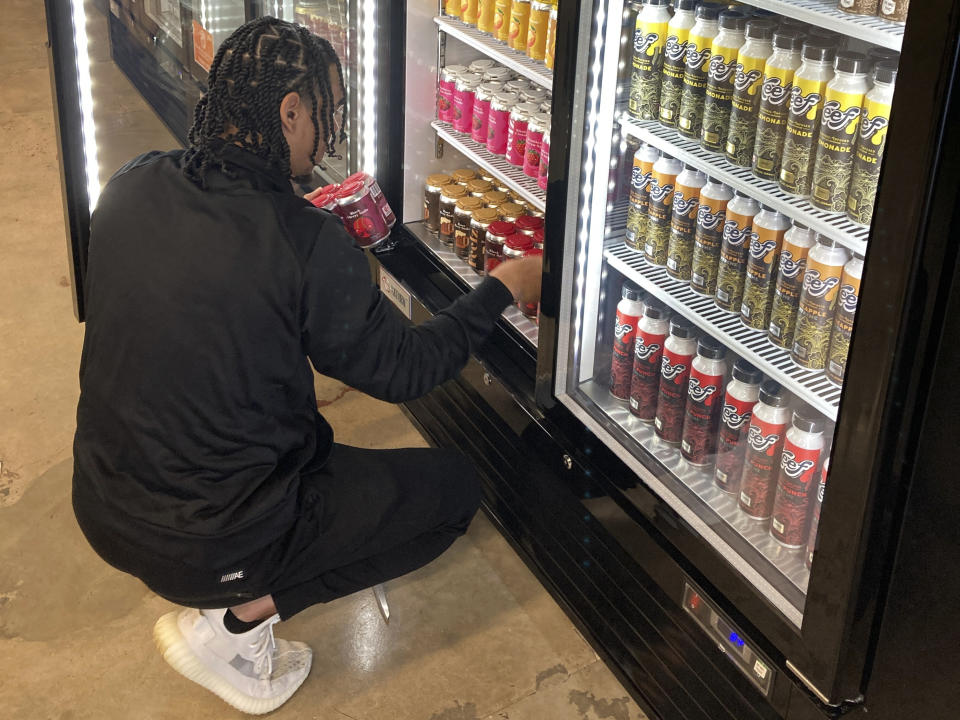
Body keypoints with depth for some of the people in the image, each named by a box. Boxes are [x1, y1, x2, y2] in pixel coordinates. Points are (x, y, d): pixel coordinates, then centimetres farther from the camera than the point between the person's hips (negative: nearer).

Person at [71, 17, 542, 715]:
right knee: (455, 485, 9)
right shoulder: (308, 244, -24)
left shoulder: (131, 187, -6)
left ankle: (220, 592, 15)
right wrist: (503, 289, 3)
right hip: (213, 541, -7)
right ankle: (238, 618, 2)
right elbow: (402, 369, -10)